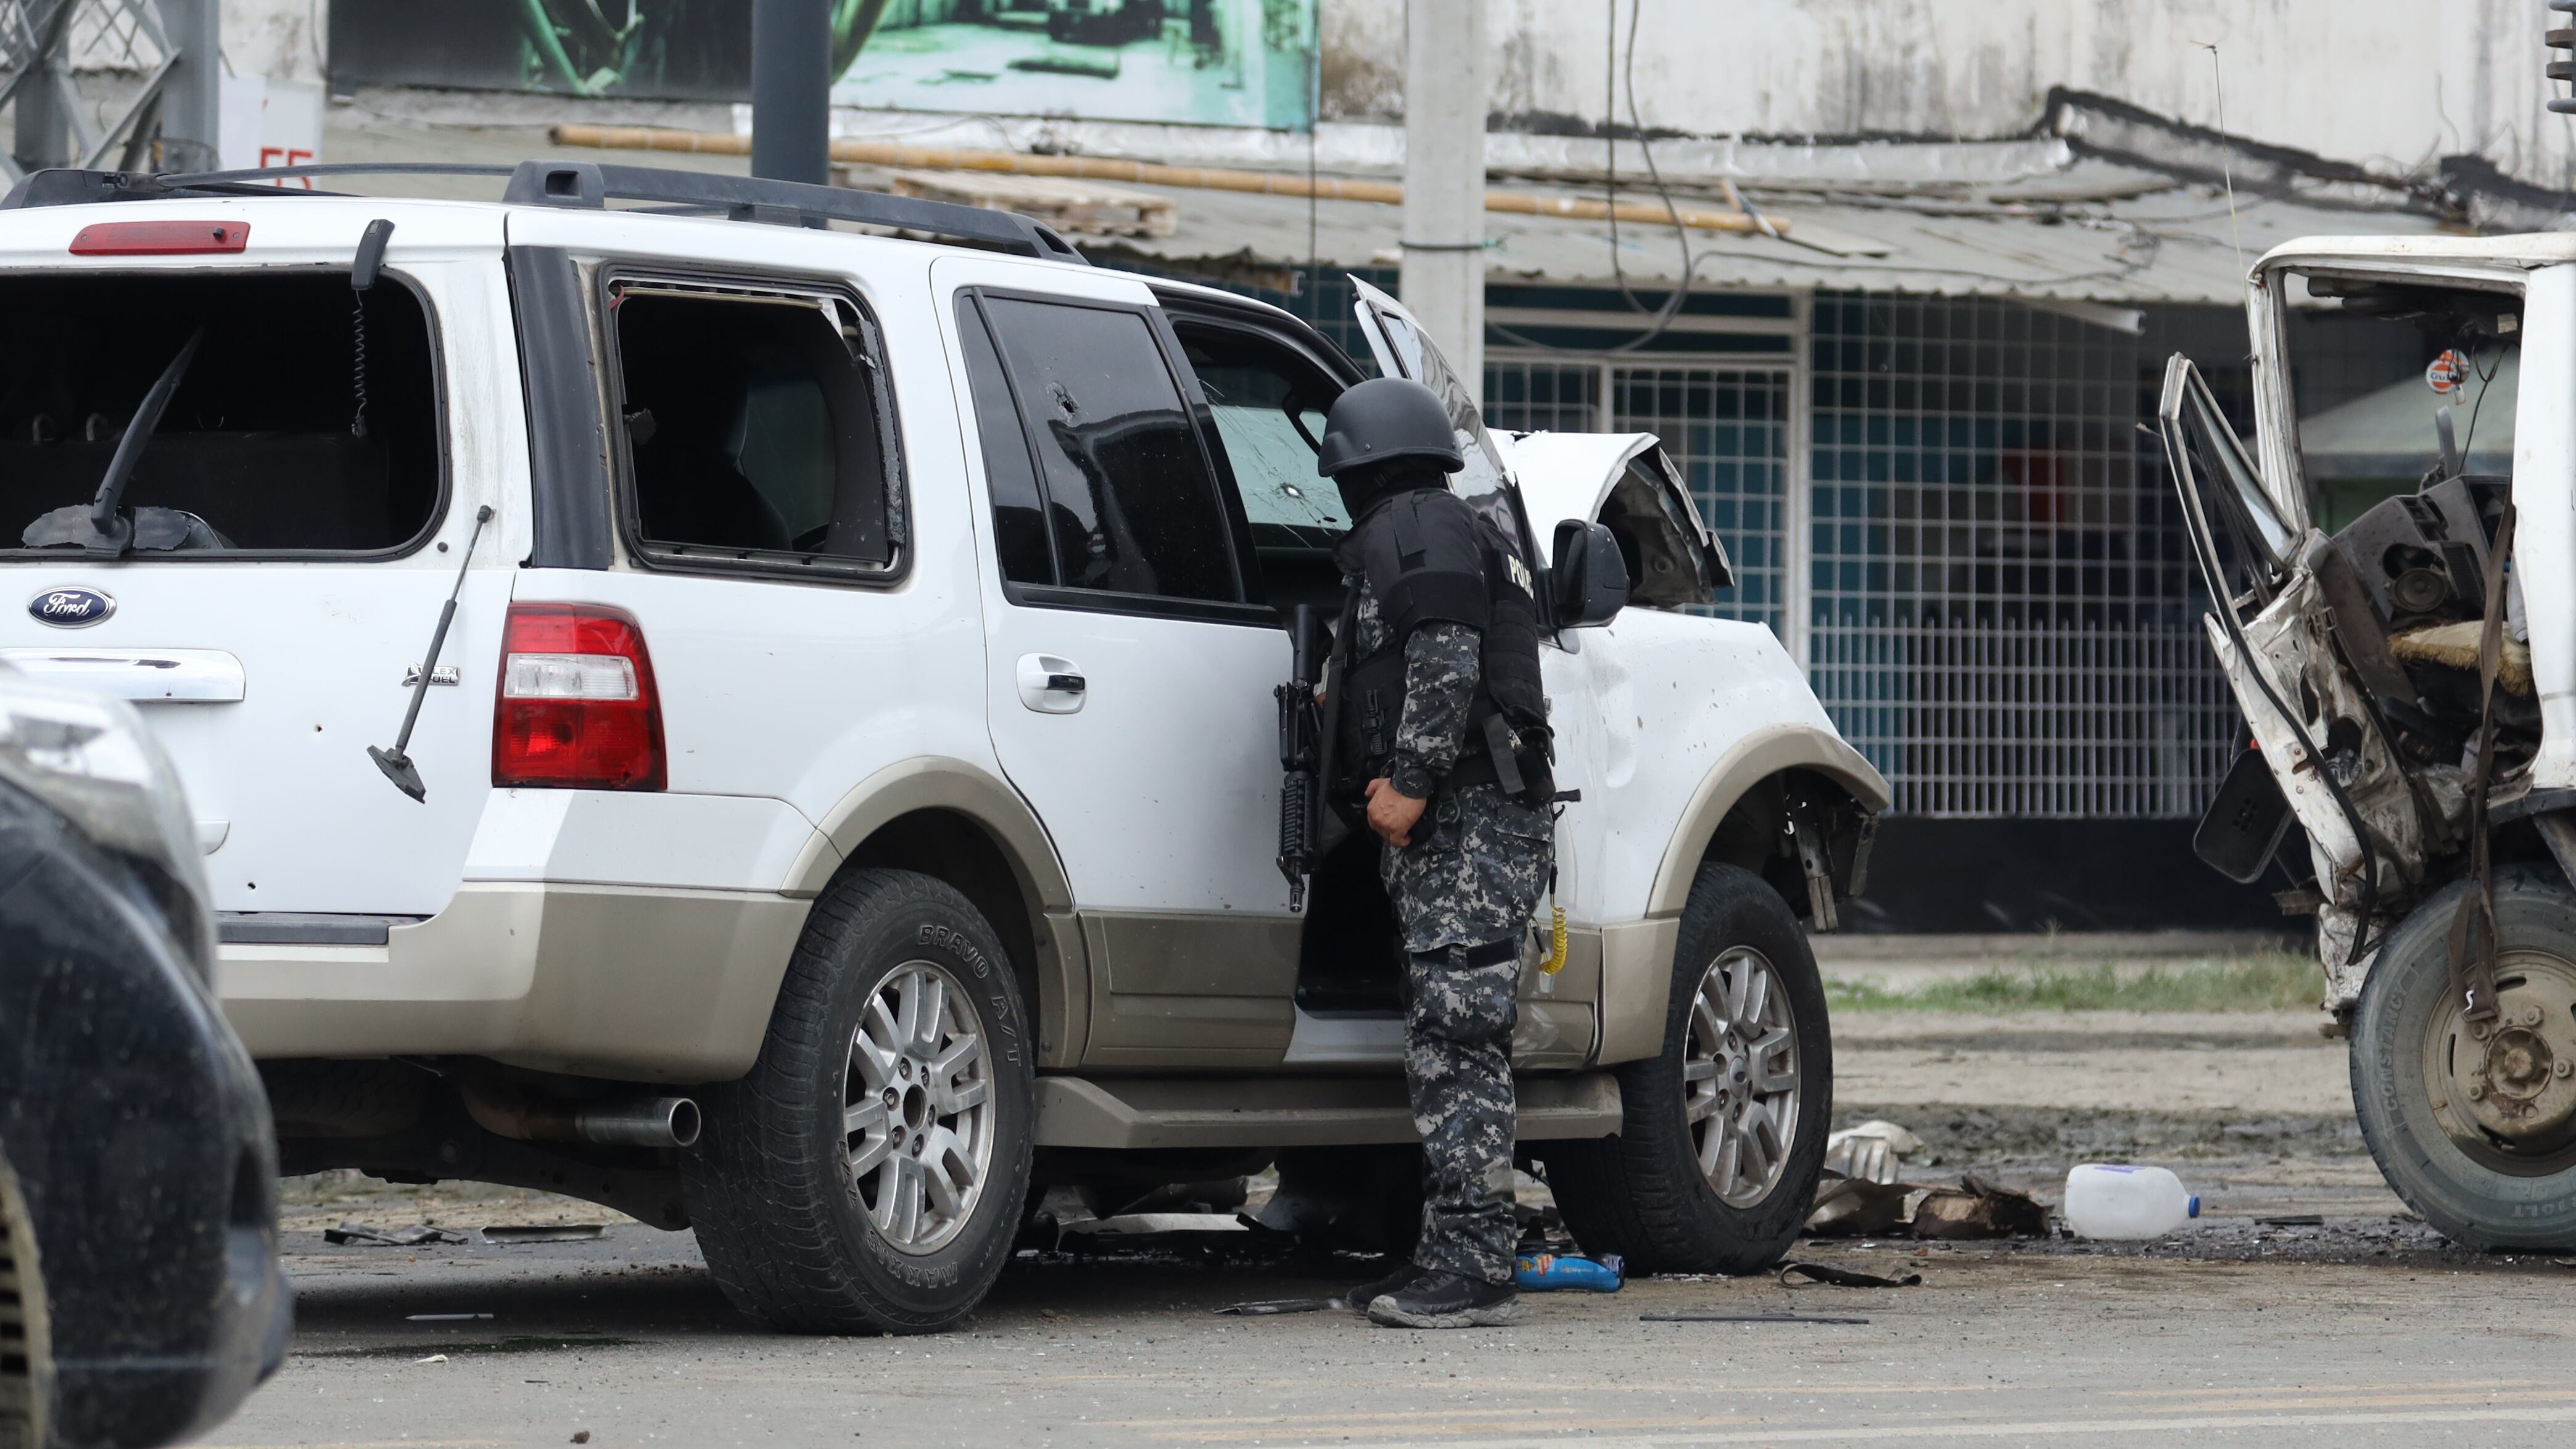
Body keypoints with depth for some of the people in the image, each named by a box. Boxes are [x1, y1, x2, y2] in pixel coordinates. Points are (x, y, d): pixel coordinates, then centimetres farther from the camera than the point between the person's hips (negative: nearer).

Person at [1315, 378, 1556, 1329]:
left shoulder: (1412, 531, -5)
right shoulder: (1466, 535, 27)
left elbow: (1446, 663, -18)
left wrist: (1410, 783, -19)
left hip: (1461, 822, -11)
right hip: (1490, 821, 11)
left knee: (1455, 1042, -13)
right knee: (1448, 1045, 11)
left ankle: (1474, 1268, -17)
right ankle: (1452, 1257, 13)